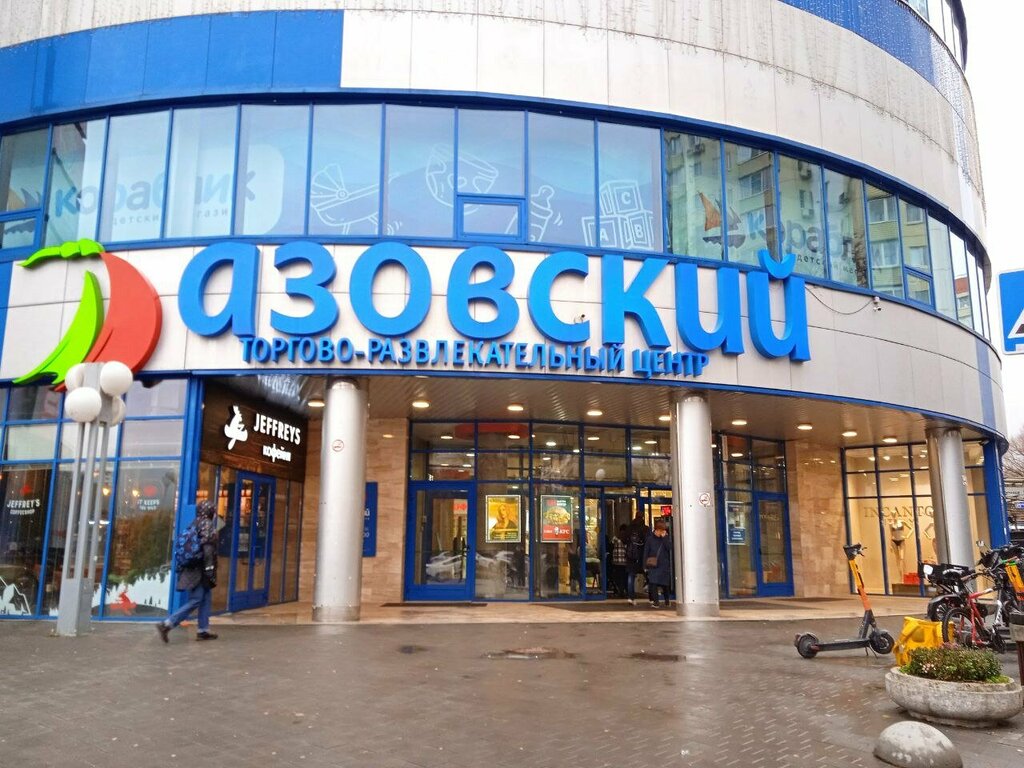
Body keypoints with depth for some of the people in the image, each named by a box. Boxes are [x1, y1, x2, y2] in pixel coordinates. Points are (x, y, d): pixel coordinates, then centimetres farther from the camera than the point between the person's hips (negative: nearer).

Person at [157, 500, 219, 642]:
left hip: (193, 568, 9)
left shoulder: (195, 524, 15)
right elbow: (208, 547, -20)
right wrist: (210, 568, -22)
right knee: (195, 601, -7)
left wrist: (182, 568, 21)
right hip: (200, 570, -9)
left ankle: (203, 630, 14)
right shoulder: (207, 524, -11)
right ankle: (166, 624, -11)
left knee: (205, 599, 13)